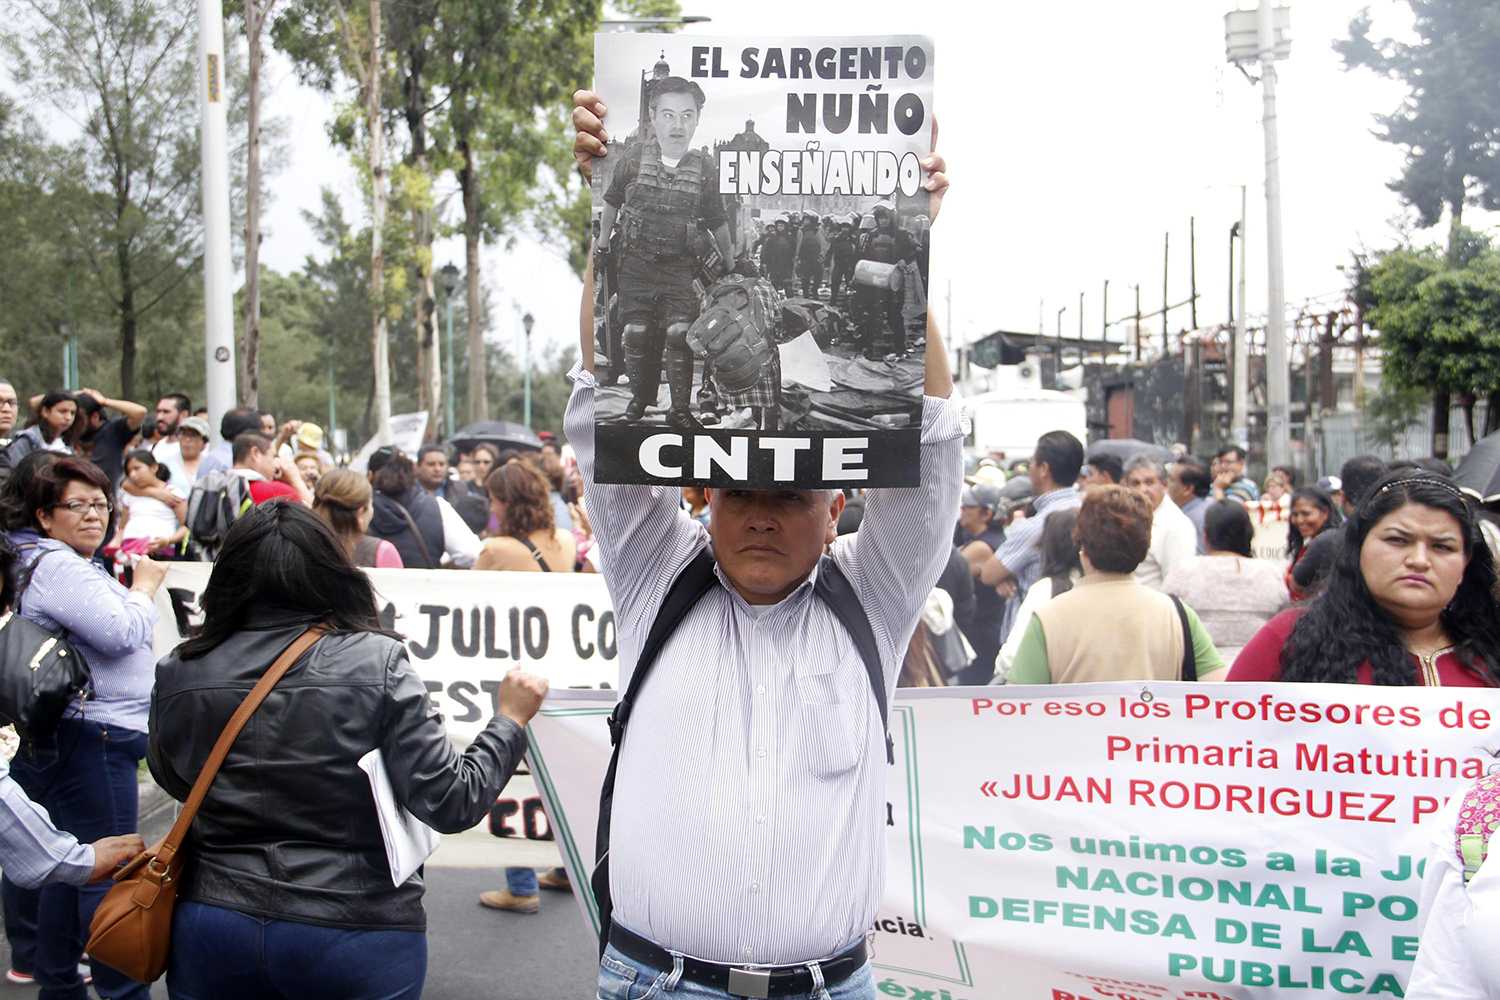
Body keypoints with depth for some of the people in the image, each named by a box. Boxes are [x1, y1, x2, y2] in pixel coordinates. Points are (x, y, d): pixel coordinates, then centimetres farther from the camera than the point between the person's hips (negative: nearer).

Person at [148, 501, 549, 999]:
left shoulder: (179, 672, -5)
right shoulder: (376, 664, -14)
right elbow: (449, 803, -16)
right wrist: (510, 719, -3)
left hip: (213, 924, 3)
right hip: (354, 935, -3)